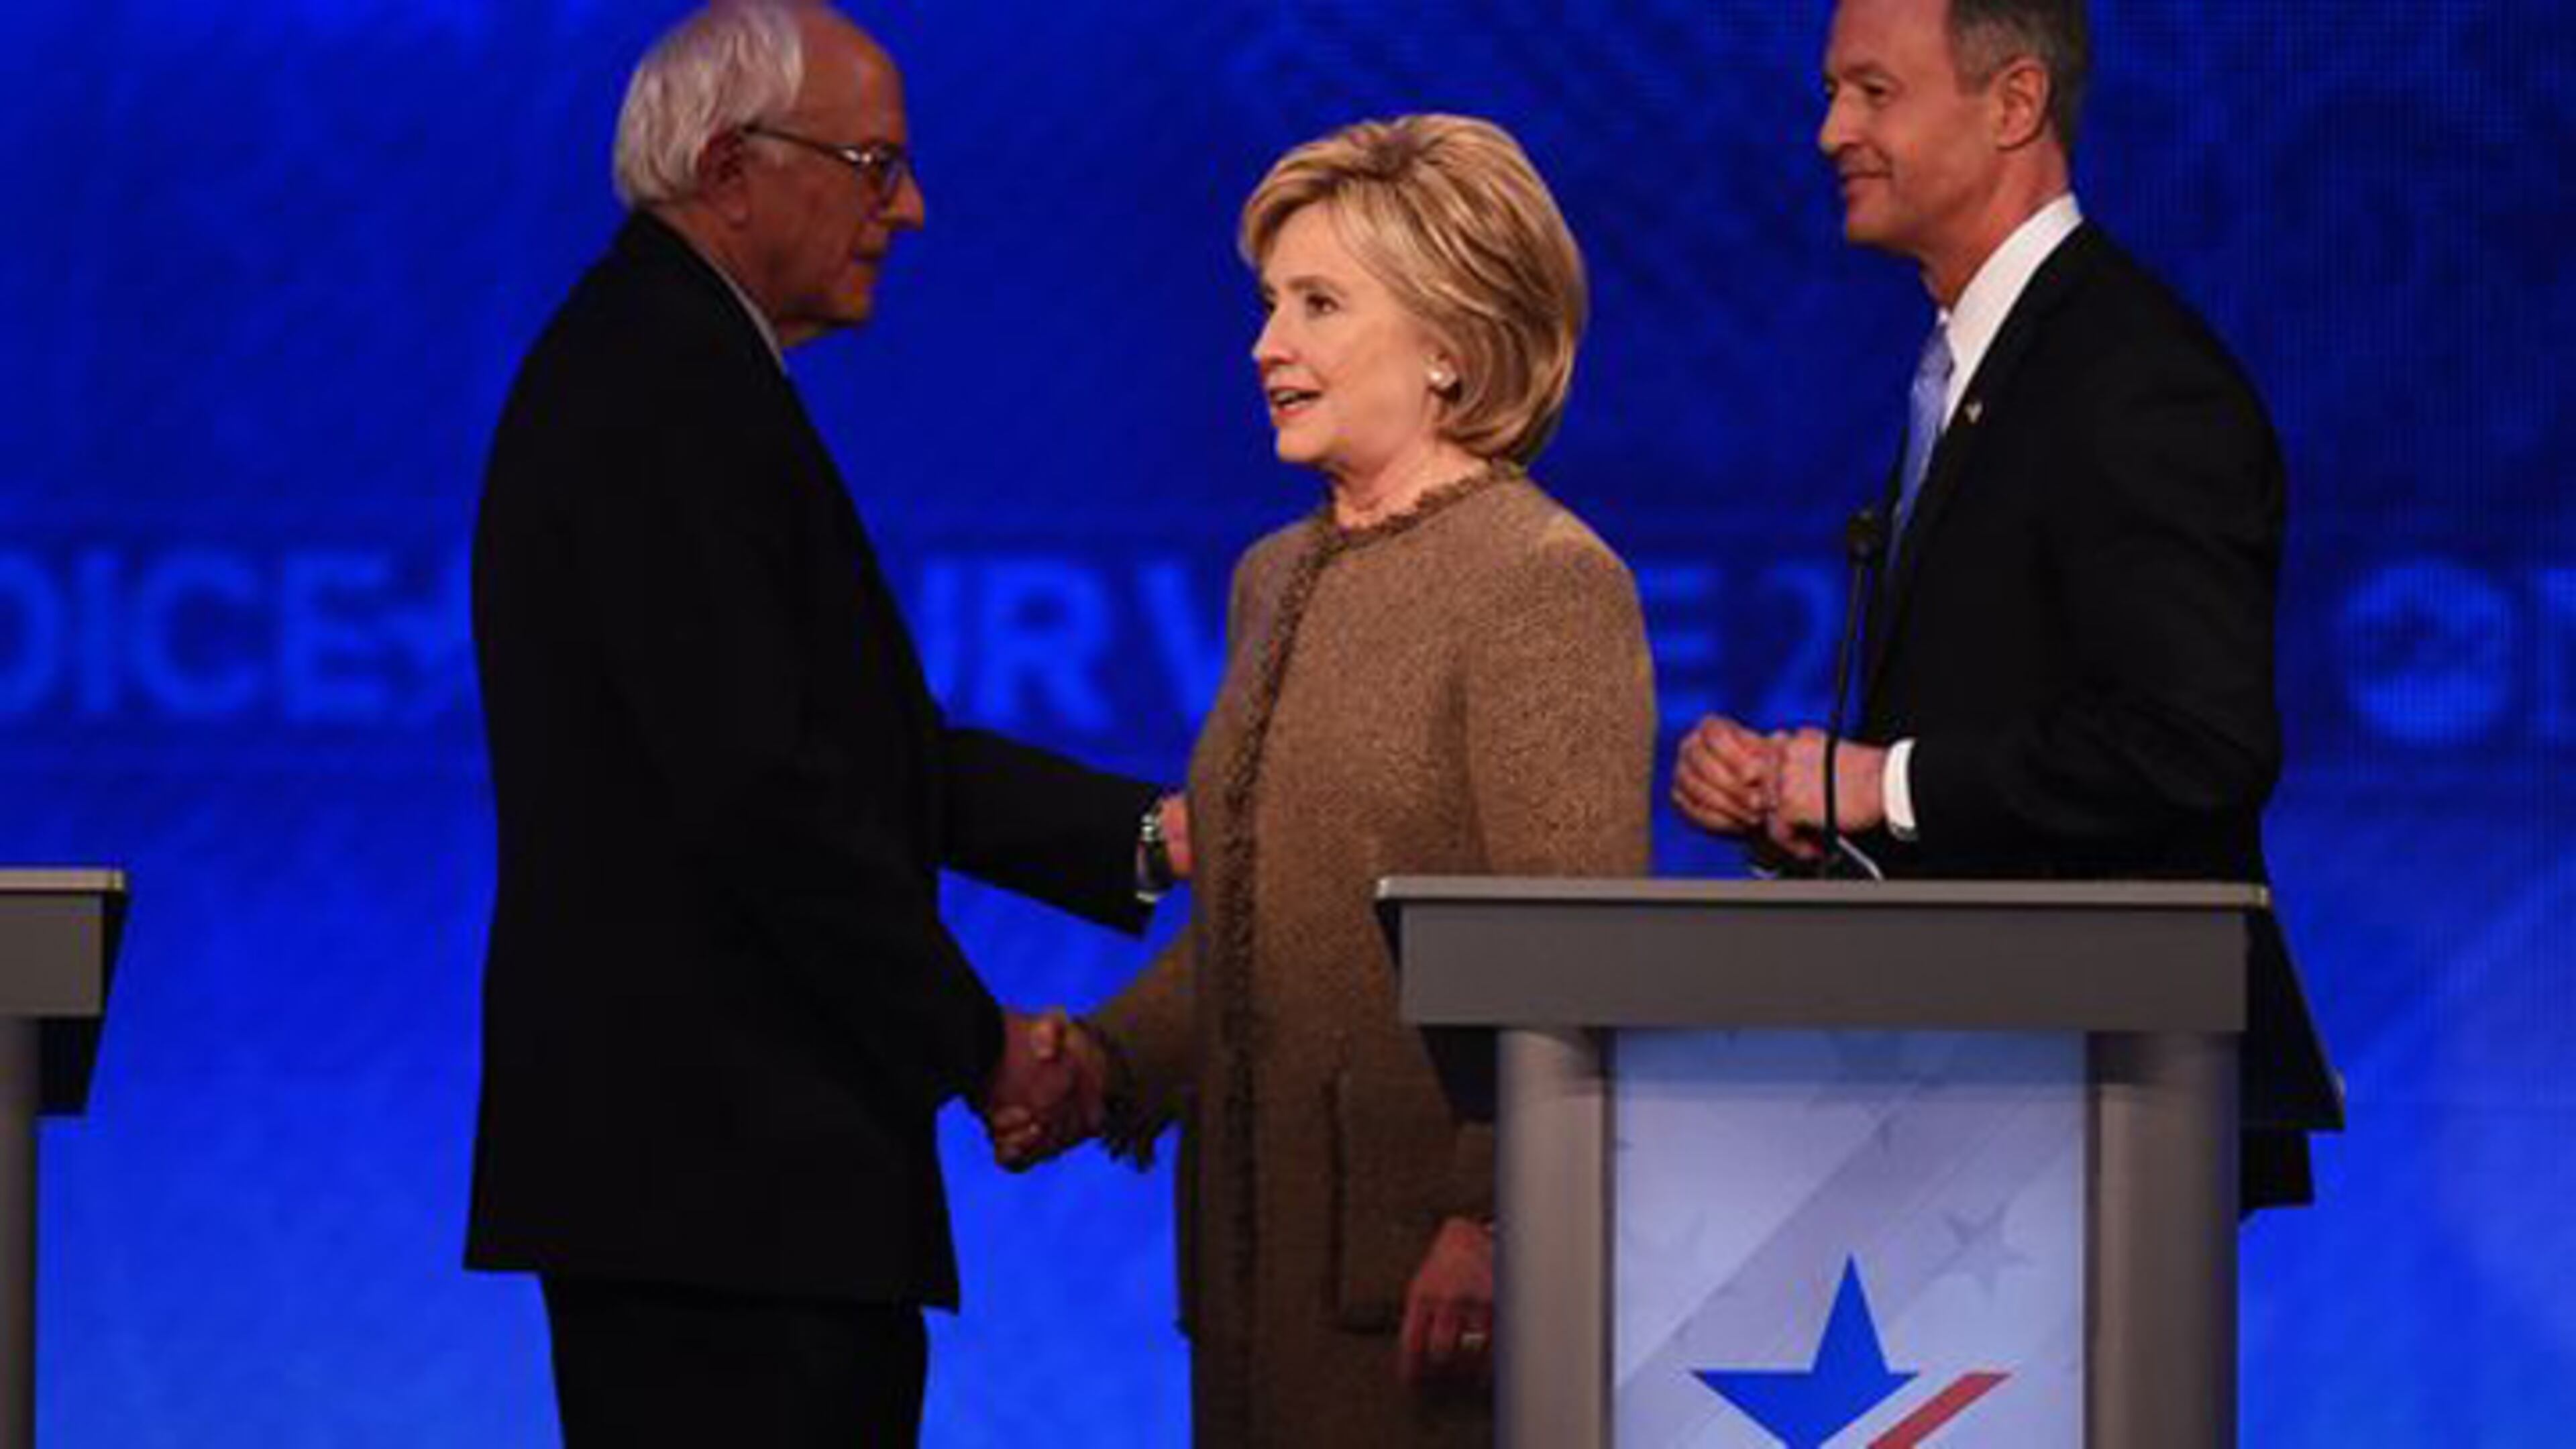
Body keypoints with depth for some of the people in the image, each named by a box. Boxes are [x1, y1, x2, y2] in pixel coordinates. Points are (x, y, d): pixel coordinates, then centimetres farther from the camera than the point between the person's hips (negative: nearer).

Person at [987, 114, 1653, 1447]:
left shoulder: (1547, 582, -8)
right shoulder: (1276, 584, 18)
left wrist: (1489, 1223, -22)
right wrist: (1111, 1060, 6)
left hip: (1426, 1252, -8)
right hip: (1258, 1229, 8)